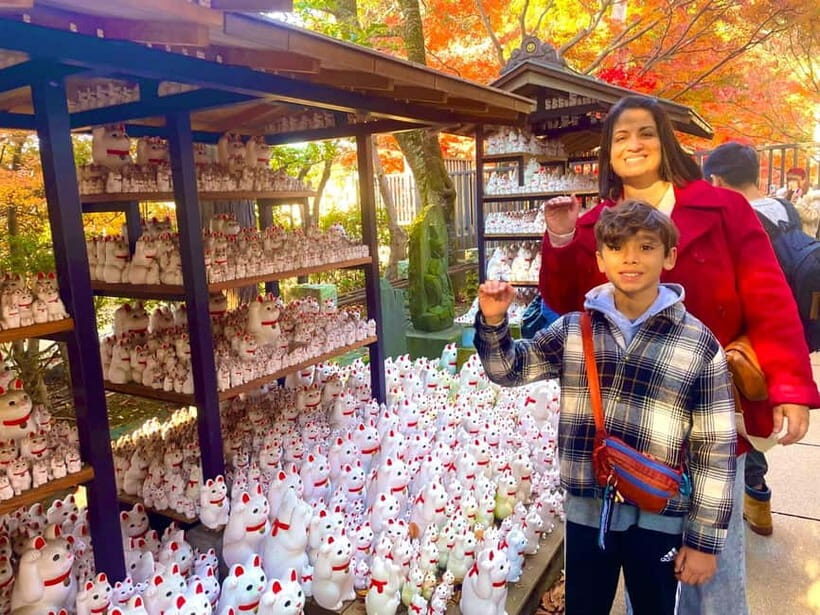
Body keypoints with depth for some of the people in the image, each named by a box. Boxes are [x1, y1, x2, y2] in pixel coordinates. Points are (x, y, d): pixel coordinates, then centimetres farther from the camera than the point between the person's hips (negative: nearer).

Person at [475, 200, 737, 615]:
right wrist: (493, 322, -11)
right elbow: (509, 369, 8)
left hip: (658, 519, -2)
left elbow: (715, 448, -6)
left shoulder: (699, 344, -8)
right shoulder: (573, 329, -2)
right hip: (585, 510, 2)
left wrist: (704, 539, -4)